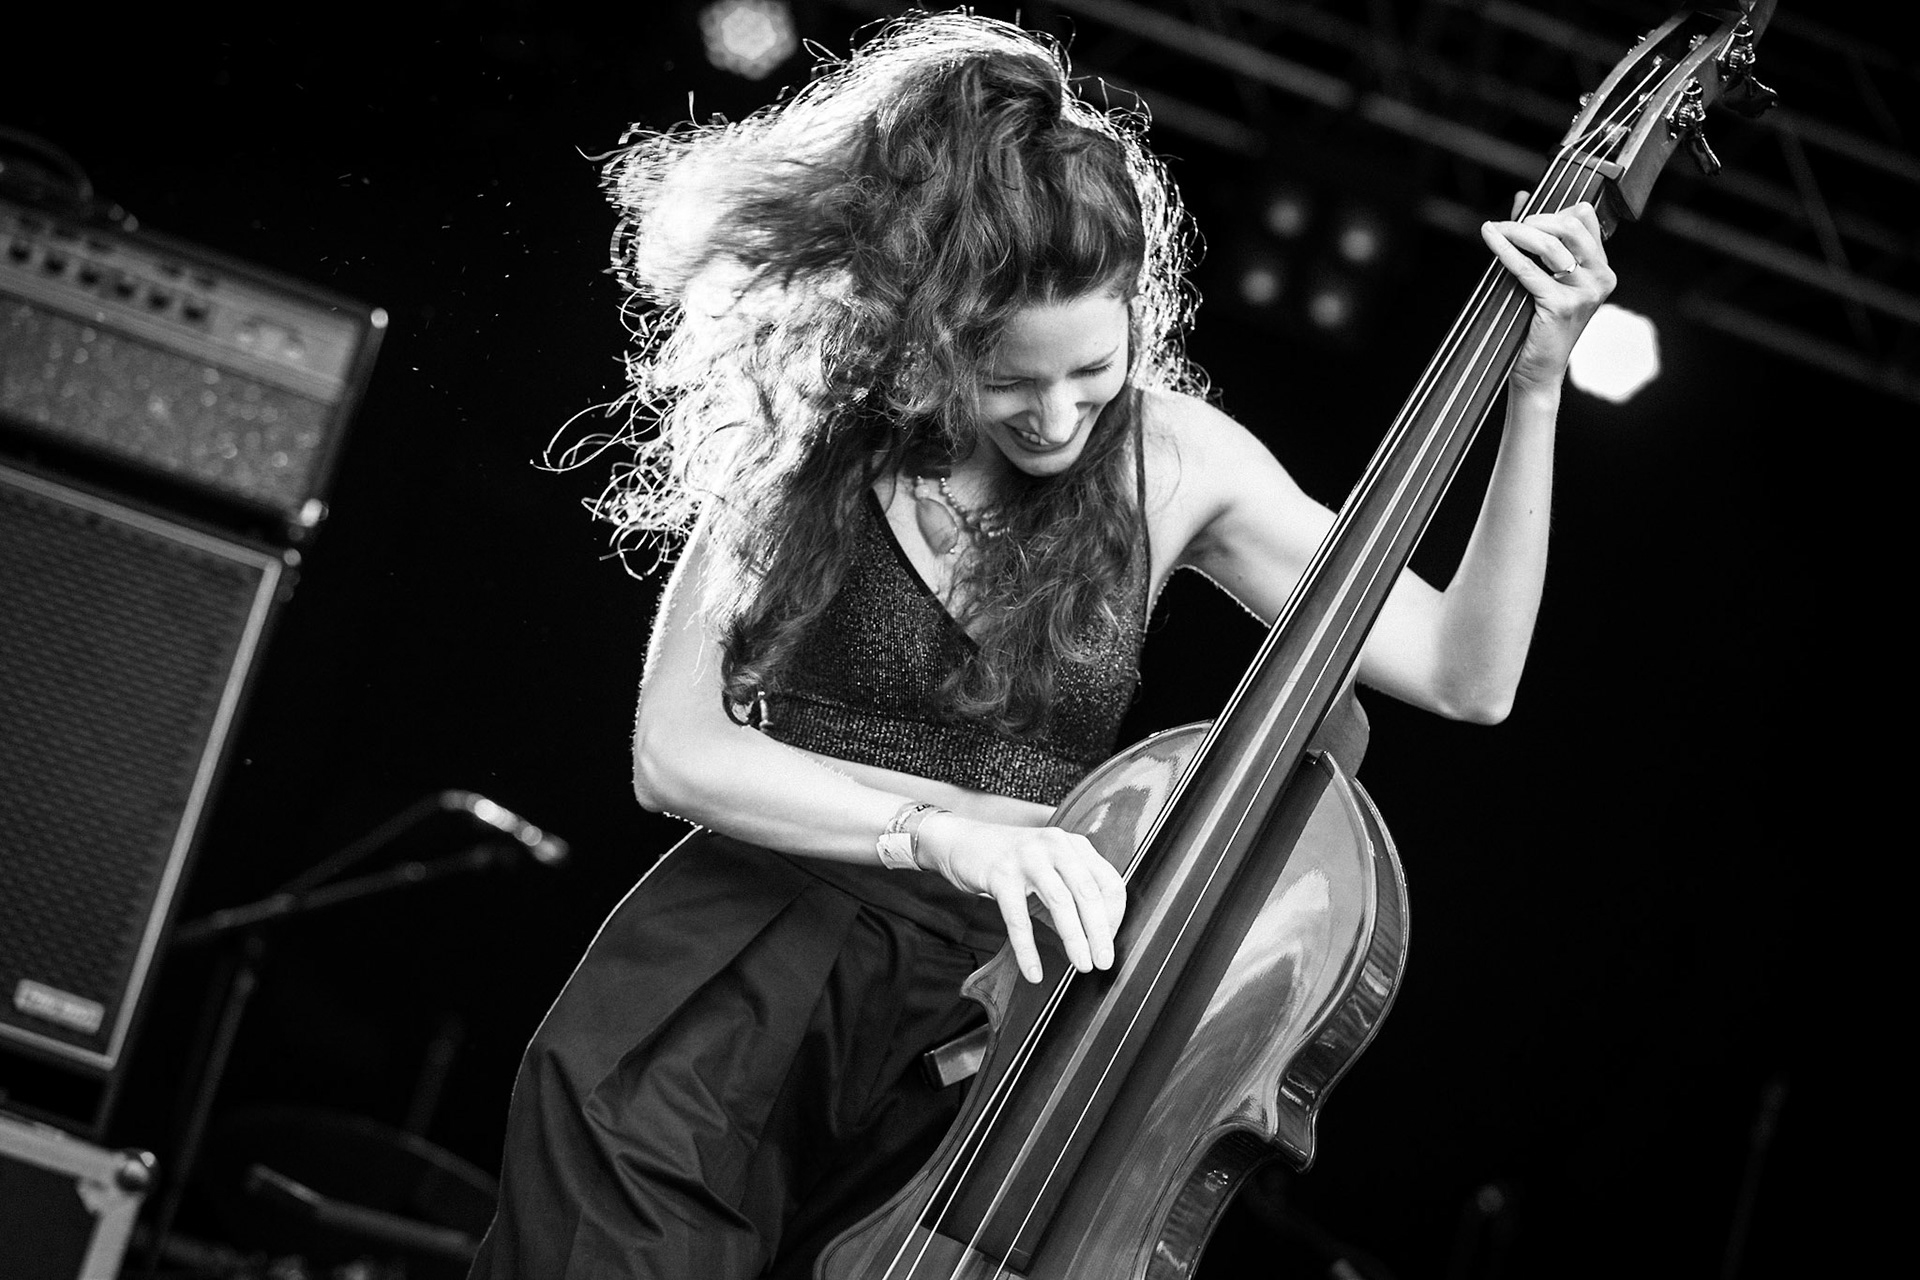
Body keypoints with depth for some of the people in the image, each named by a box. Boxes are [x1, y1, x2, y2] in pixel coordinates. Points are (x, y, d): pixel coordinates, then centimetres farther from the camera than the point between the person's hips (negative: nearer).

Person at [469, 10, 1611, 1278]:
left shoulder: (1175, 458, 1)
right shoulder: (822, 430, -4)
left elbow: (1465, 675, 1)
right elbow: (676, 749, -10)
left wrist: (1534, 389, -7)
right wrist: (941, 825, -24)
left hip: (977, 1020, 2)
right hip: (751, 972, -1)